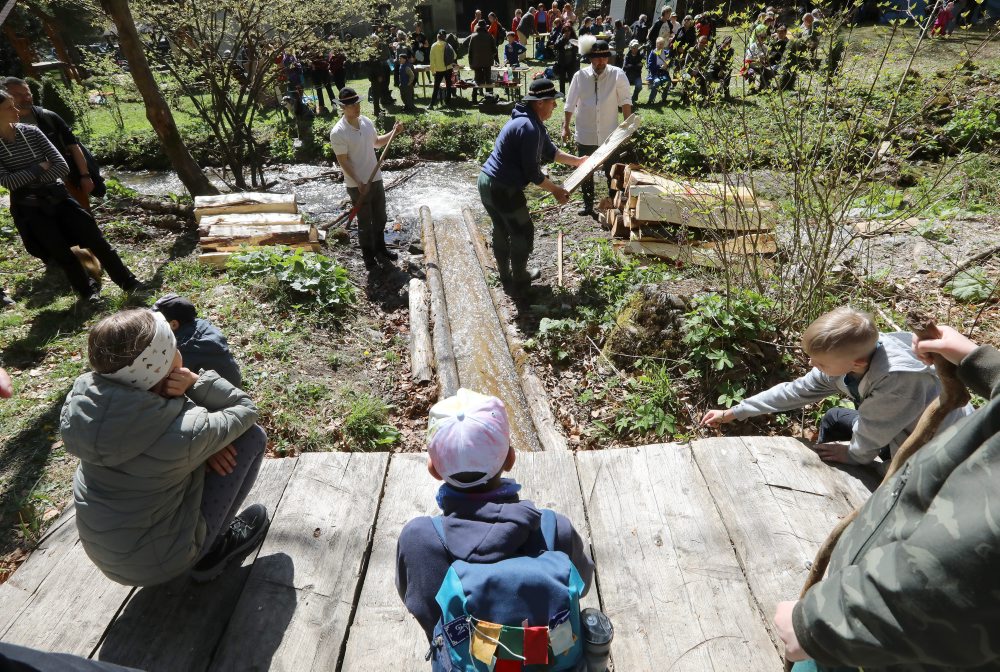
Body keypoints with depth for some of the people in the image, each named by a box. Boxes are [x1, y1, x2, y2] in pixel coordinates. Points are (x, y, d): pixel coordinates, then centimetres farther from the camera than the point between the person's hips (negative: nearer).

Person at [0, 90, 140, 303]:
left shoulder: (31, 132, 1)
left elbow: (62, 167, -6)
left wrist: (27, 180, -11)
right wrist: (39, 168, -12)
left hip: (57, 197, 2)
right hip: (30, 209, -2)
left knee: (96, 240, -4)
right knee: (61, 253, -1)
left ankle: (128, 282, 3)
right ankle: (88, 291, 16)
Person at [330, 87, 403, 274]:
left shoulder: (366, 121, 2)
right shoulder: (338, 132, -19)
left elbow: (376, 142, 18)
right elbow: (343, 161, -17)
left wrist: (393, 133, 4)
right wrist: (359, 183, -22)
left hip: (376, 179, 7)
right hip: (357, 185, -7)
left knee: (381, 218, 19)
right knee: (365, 223, 5)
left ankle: (380, 248, 40)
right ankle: (369, 258, 20)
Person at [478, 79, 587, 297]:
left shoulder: (532, 122, 12)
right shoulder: (529, 128, -21)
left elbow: (550, 152, 24)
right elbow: (532, 173, -20)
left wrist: (578, 160, 29)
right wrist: (556, 190, -8)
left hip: (488, 182, 10)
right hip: (503, 189, -10)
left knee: (502, 230, 21)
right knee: (523, 233, 5)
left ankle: (506, 276, 36)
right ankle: (519, 284, 17)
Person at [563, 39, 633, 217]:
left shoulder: (617, 75, -8)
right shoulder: (580, 76, -5)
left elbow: (626, 102, -4)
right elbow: (570, 104, 1)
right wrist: (565, 127, 0)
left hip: (610, 135, -1)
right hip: (585, 135, 1)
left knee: (612, 172, 10)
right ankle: (588, 205, 28)